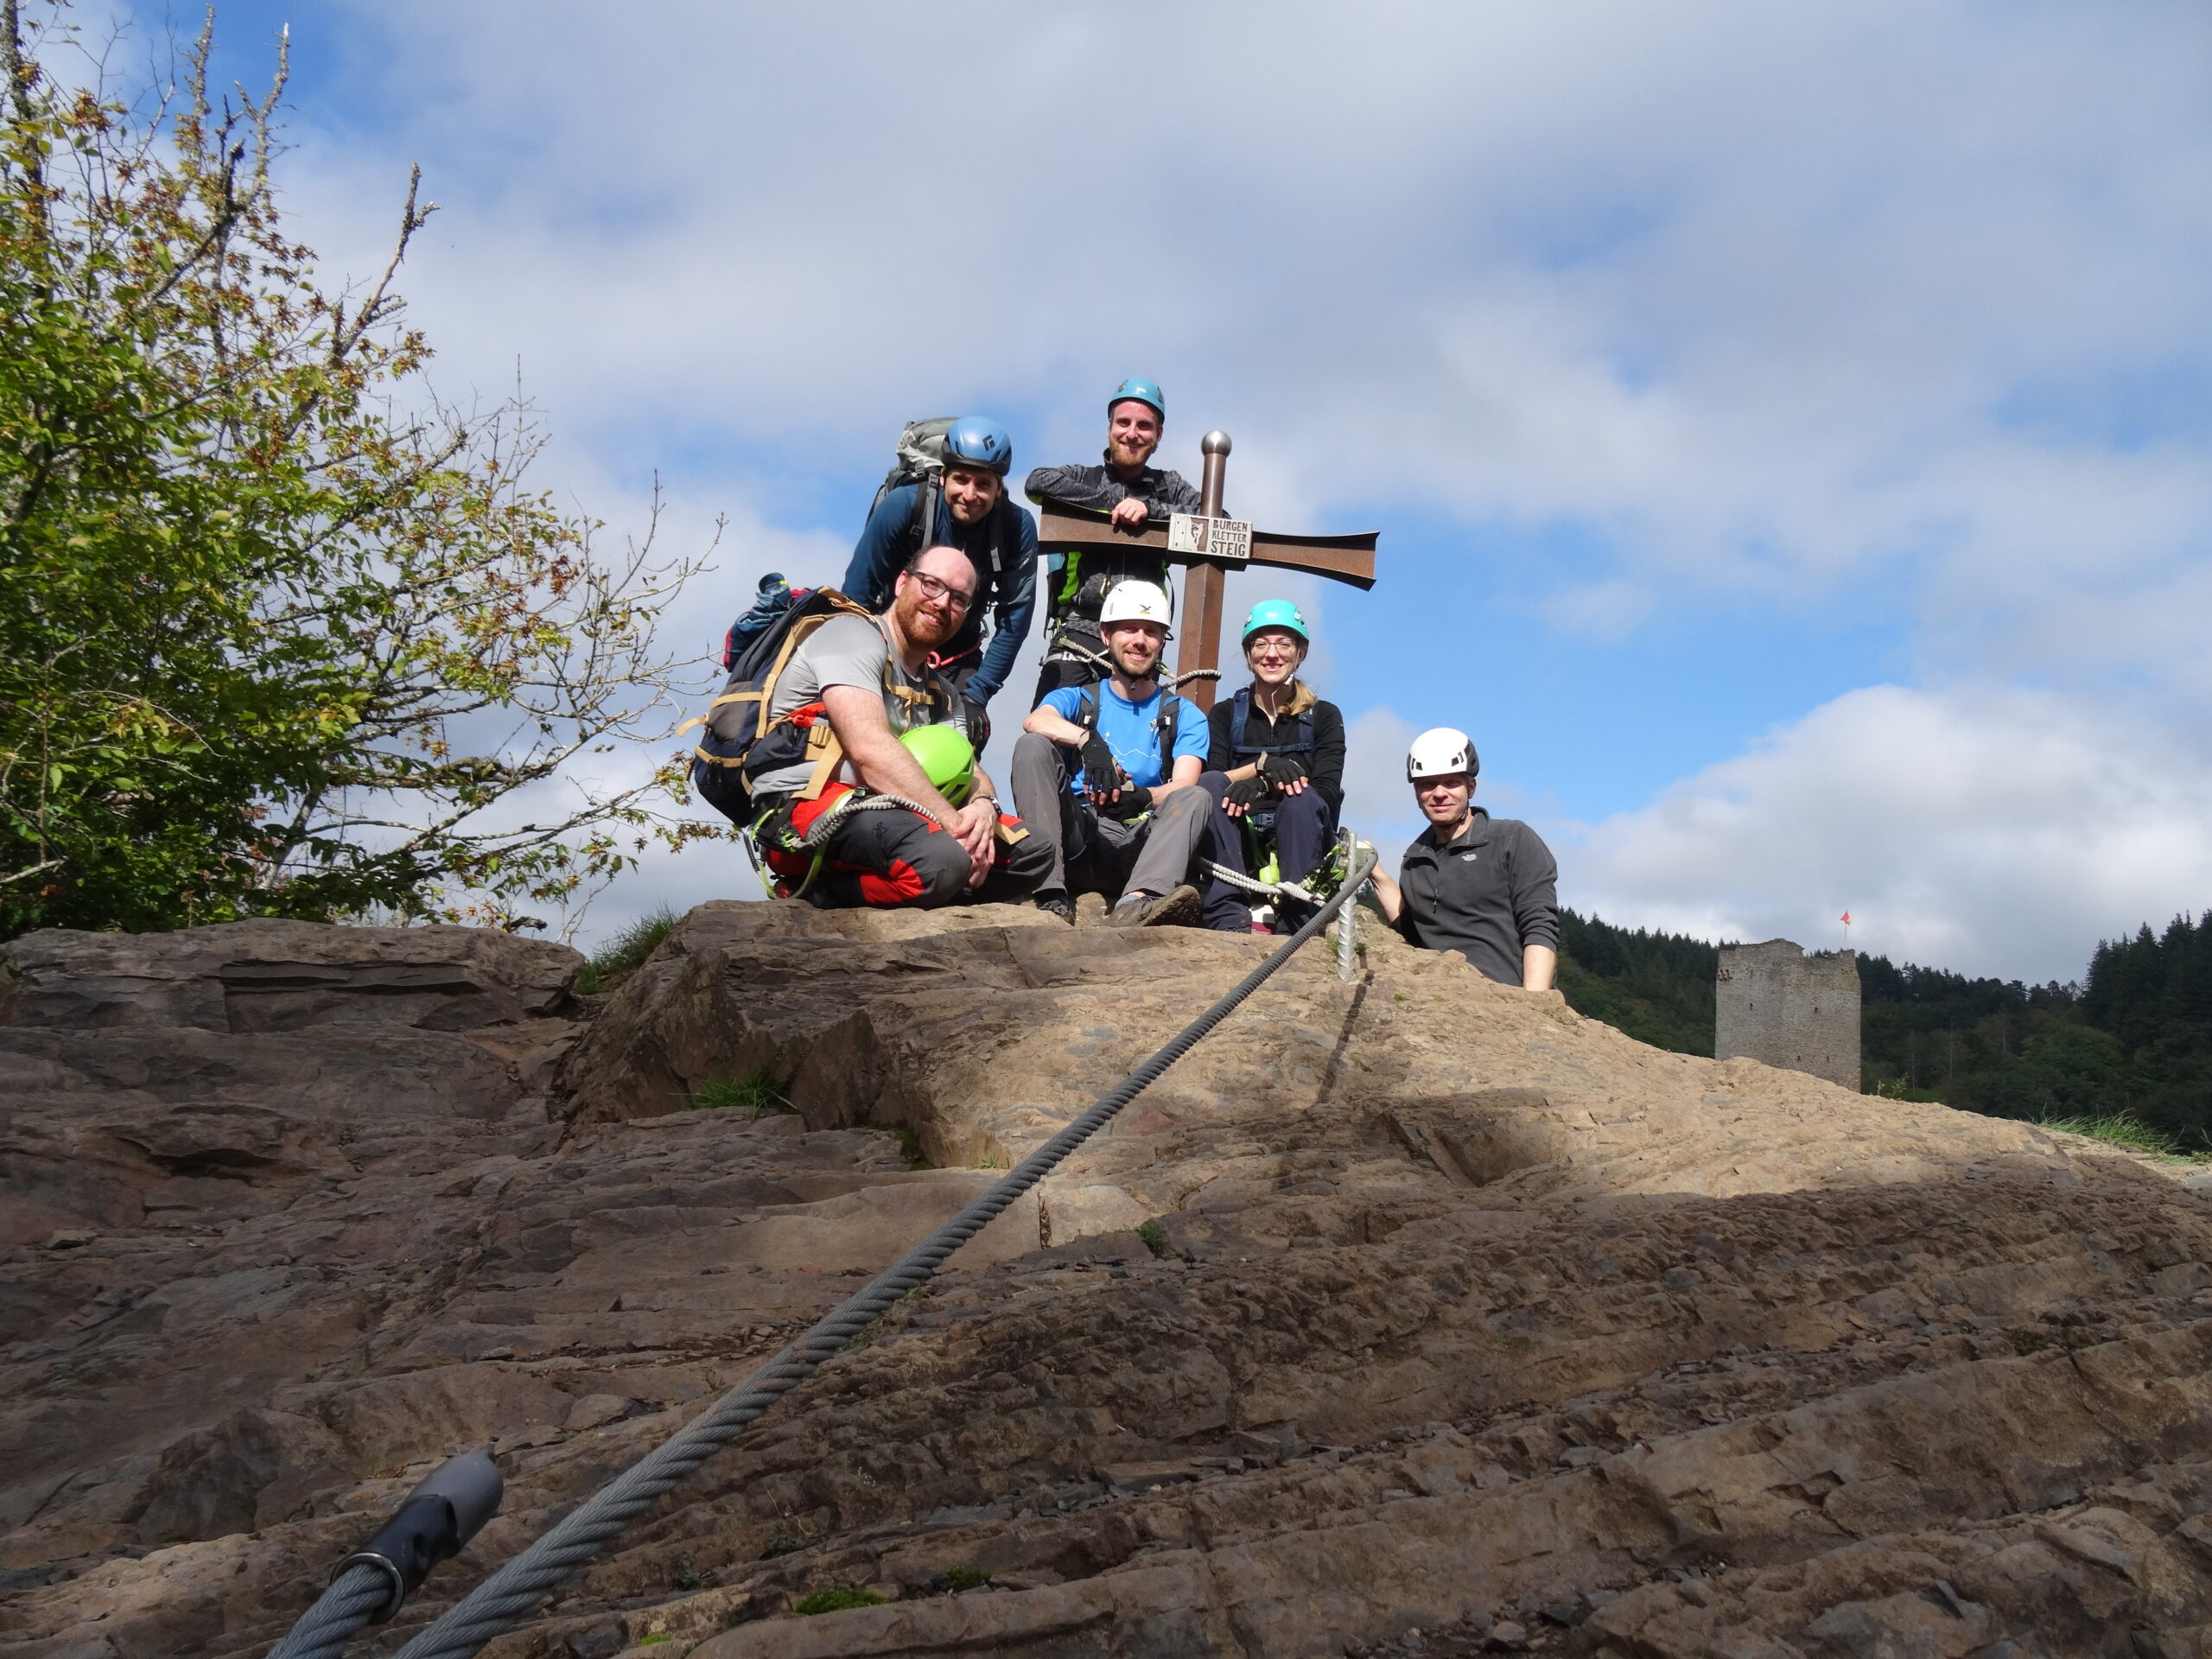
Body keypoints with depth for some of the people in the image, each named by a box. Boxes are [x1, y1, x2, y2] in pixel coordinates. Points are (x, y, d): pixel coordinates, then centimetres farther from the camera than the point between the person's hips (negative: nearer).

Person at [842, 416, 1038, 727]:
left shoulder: (1017, 528, -18)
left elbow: (1014, 619, -12)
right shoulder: (902, 506, -22)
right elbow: (857, 593, -16)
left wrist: (976, 694, -15)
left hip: (957, 660, 2)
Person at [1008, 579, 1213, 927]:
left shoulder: (1184, 716, 17)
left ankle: (1135, 903, -53)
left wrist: (1142, 797, -27)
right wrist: (1088, 740, -31)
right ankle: (1052, 898, -32)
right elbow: (1035, 721, -10)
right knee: (1031, 744, -18)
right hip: (1078, 835, 0)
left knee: (1197, 797, -25)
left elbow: (1182, 787, -3)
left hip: (1138, 846, 0)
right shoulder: (1075, 700, 16)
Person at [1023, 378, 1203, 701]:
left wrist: (1149, 508, -10)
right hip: (1078, 632, -1)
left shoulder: (1170, 487, 18)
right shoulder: (1083, 479, 14)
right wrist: (1112, 503, -9)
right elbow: (1037, 482, -8)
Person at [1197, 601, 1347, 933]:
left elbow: (1327, 792, -9)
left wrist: (1265, 787, -26)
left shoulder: (1324, 716, 7)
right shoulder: (1225, 714, 11)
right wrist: (1262, 764, -25)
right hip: (1236, 847, 1)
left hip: (1300, 844, -1)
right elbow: (1208, 780, -6)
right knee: (1212, 783, -26)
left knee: (1302, 797, -31)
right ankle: (1229, 918, -36)